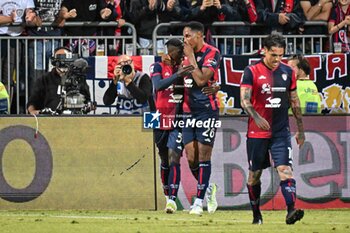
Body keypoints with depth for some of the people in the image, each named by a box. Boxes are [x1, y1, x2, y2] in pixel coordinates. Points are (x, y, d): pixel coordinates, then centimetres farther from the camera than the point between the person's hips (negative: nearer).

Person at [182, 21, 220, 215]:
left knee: (203, 157, -5)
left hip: (206, 111, -7)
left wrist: (191, 57, -14)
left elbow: (201, 79, -20)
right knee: (191, 158, 3)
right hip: (189, 112, 7)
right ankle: (208, 188, 24)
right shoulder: (188, 54, 12)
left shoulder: (211, 53, -10)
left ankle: (199, 201, -2)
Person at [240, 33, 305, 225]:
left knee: (285, 170, -15)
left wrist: (300, 129, 17)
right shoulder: (252, 71, -4)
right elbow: (244, 100, -12)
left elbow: (294, 101, 16)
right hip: (257, 132, -2)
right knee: (255, 174, 8)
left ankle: (291, 211, -25)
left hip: (281, 132, 2)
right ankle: (256, 214, 23)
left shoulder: (287, 72, 7)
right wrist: (256, 117, -30)